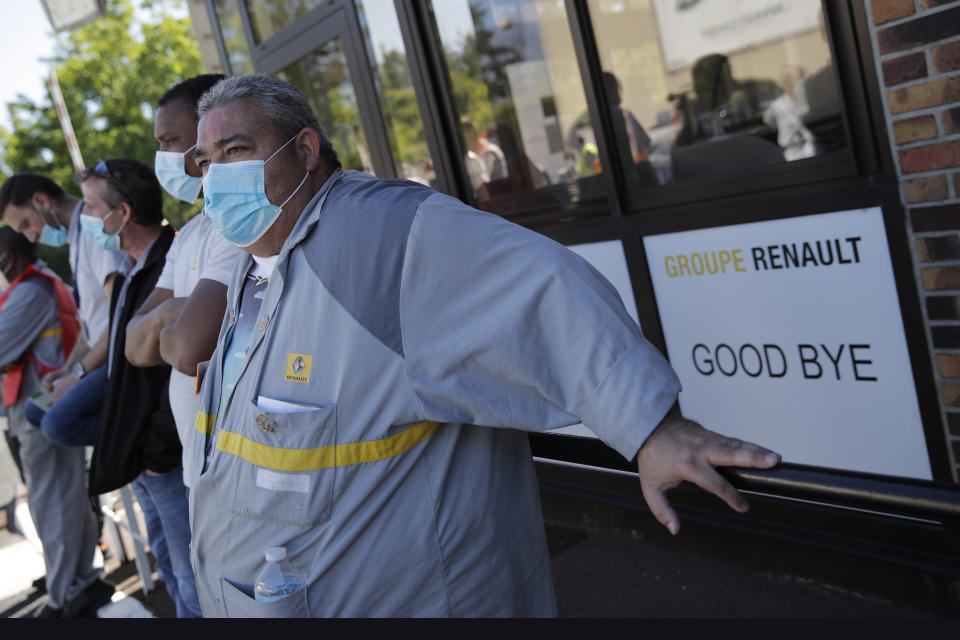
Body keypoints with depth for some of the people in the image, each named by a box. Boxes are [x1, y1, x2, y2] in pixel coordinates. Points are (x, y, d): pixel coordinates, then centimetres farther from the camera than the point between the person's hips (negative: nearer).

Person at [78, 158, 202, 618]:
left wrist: (159, 448, -17)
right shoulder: (132, 274, 10)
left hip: (171, 460, -10)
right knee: (170, 567, 23)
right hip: (140, 457, 10)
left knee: (194, 582, 4)